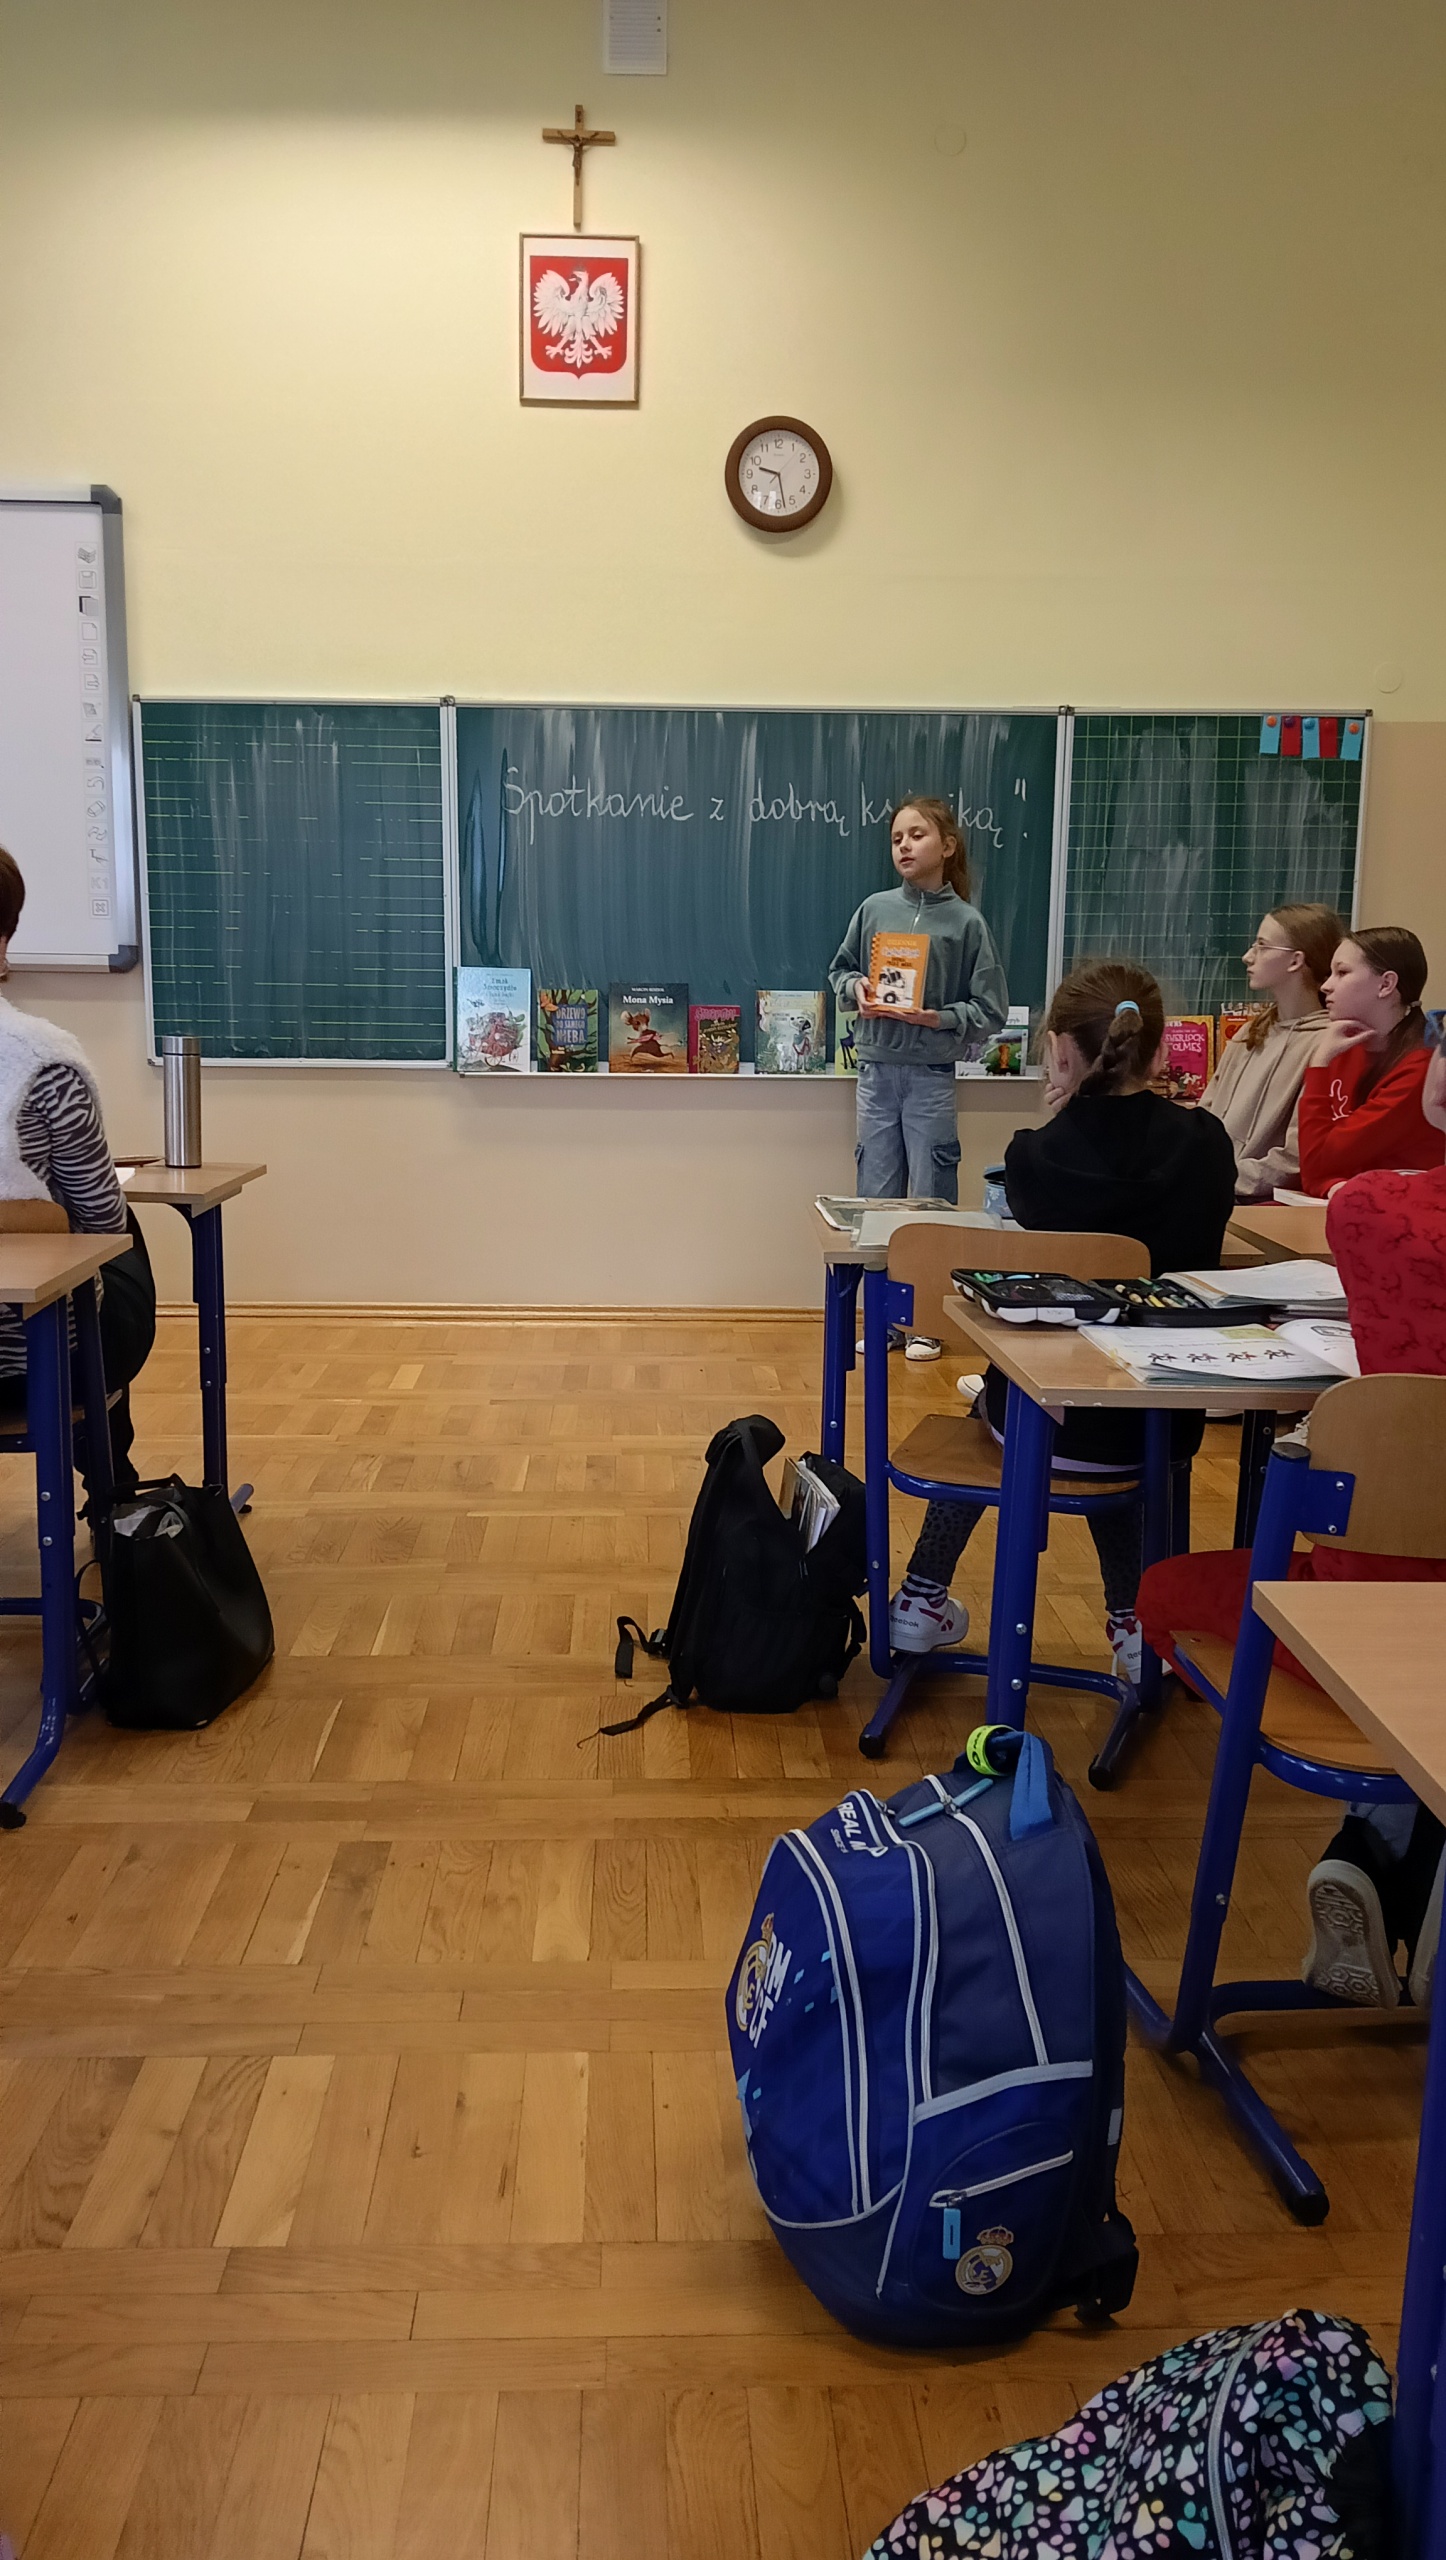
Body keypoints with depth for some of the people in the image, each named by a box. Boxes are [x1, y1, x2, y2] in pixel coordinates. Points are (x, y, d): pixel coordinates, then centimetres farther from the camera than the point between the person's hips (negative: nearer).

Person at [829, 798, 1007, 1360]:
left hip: (931, 1076, -3)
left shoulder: (966, 921, -4)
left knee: (931, 1201, 3)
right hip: (877, 1070, 3)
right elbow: (840, 970, 16)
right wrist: (856, 988, -5)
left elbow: (990, 1012, -3)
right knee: (875, 1198, 8)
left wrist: (939, 1017, -17)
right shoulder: (875, 909, 3)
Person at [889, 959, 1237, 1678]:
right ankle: (1135, 1622, 34)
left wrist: (1060, 1113, 0)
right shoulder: (1205, 1144, -11)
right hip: (1159, 1423, 2)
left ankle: (923, 1600, 40)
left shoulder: (1036, 1155, -18)